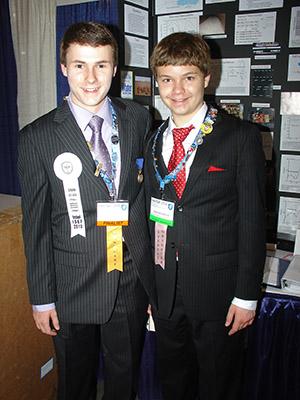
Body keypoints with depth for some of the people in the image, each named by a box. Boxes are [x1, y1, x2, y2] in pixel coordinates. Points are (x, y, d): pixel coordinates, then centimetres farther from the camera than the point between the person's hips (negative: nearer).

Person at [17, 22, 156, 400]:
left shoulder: (138, 119, -1)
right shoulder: (37, 138, -10)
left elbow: (148, 193, 5)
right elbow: (35, 224, -6)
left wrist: (151, 269, 7)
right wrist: (41, 297, -3)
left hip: (132, 280, 2)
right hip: (72, 287, -2)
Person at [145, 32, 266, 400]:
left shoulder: (241, 138, -9)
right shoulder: (154, 142, 5)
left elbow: (251, 221, -10)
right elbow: (151, 220, 7)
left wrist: (246, 296, -10)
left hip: (219, 292, -4)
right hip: (165, 294, 5)